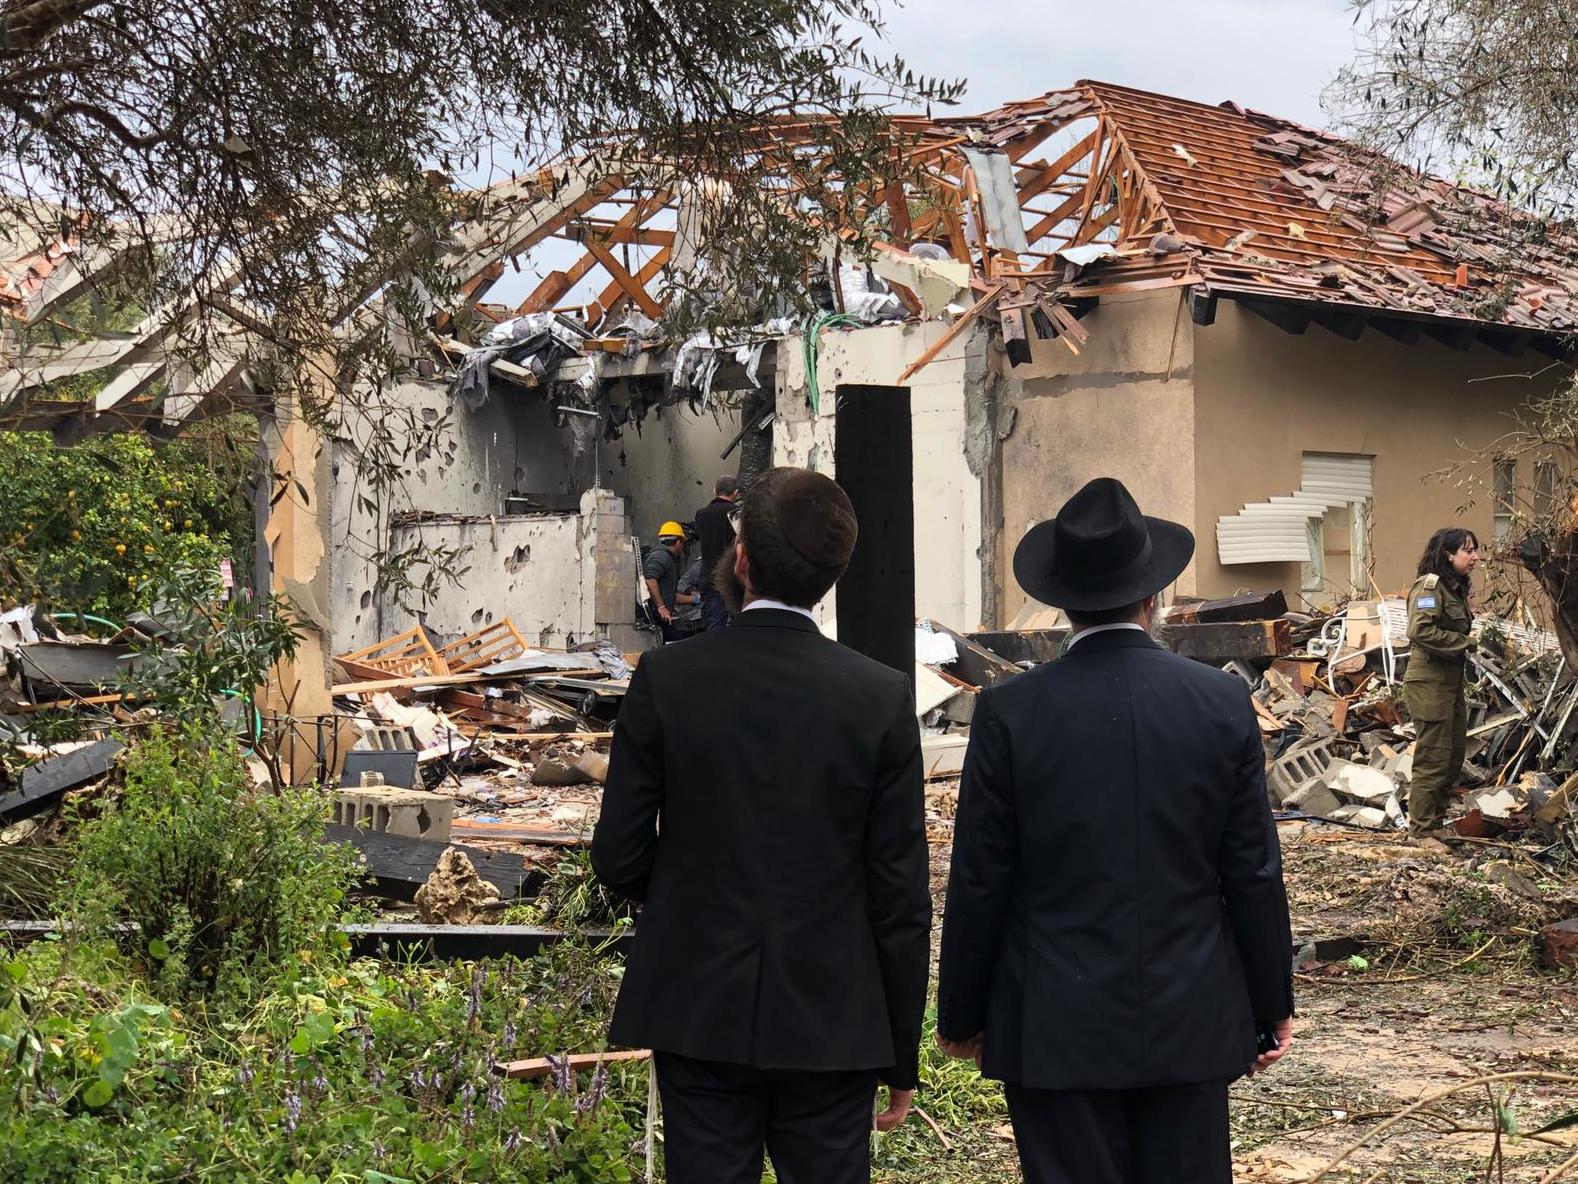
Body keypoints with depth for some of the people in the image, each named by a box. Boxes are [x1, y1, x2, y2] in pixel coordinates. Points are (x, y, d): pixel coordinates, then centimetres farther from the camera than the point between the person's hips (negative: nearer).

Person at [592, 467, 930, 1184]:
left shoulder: (664, 679, -8)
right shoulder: (883, 698, -8)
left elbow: (618, 860, -3)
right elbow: (901, 897, -5)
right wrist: (902, 1057, 5)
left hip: (698, 1017, 0)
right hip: (832, 1025, 0)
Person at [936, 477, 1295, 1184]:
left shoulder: (1010, 713, -10)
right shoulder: (1224, 703, -4)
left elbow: (978, 885, -5)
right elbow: (1255, 875, 0)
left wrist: (960, 1018, 7)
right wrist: (1272, 1009, 11)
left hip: (1057, 1031, -2)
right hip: (1191, 1024, 2)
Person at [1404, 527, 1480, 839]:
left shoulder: (1456, 588, 14)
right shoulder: (1430, 585, -15)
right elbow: (1421, 630, -26)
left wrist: (1468, 644, 4)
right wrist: (1466, 643, -19)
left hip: (1452, 682, 10)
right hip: (1429, 683, -10)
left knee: (1455, 755, 15)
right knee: (1434, 759, -5)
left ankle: (1434, 822, 26)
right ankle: (1421, 832, 3)